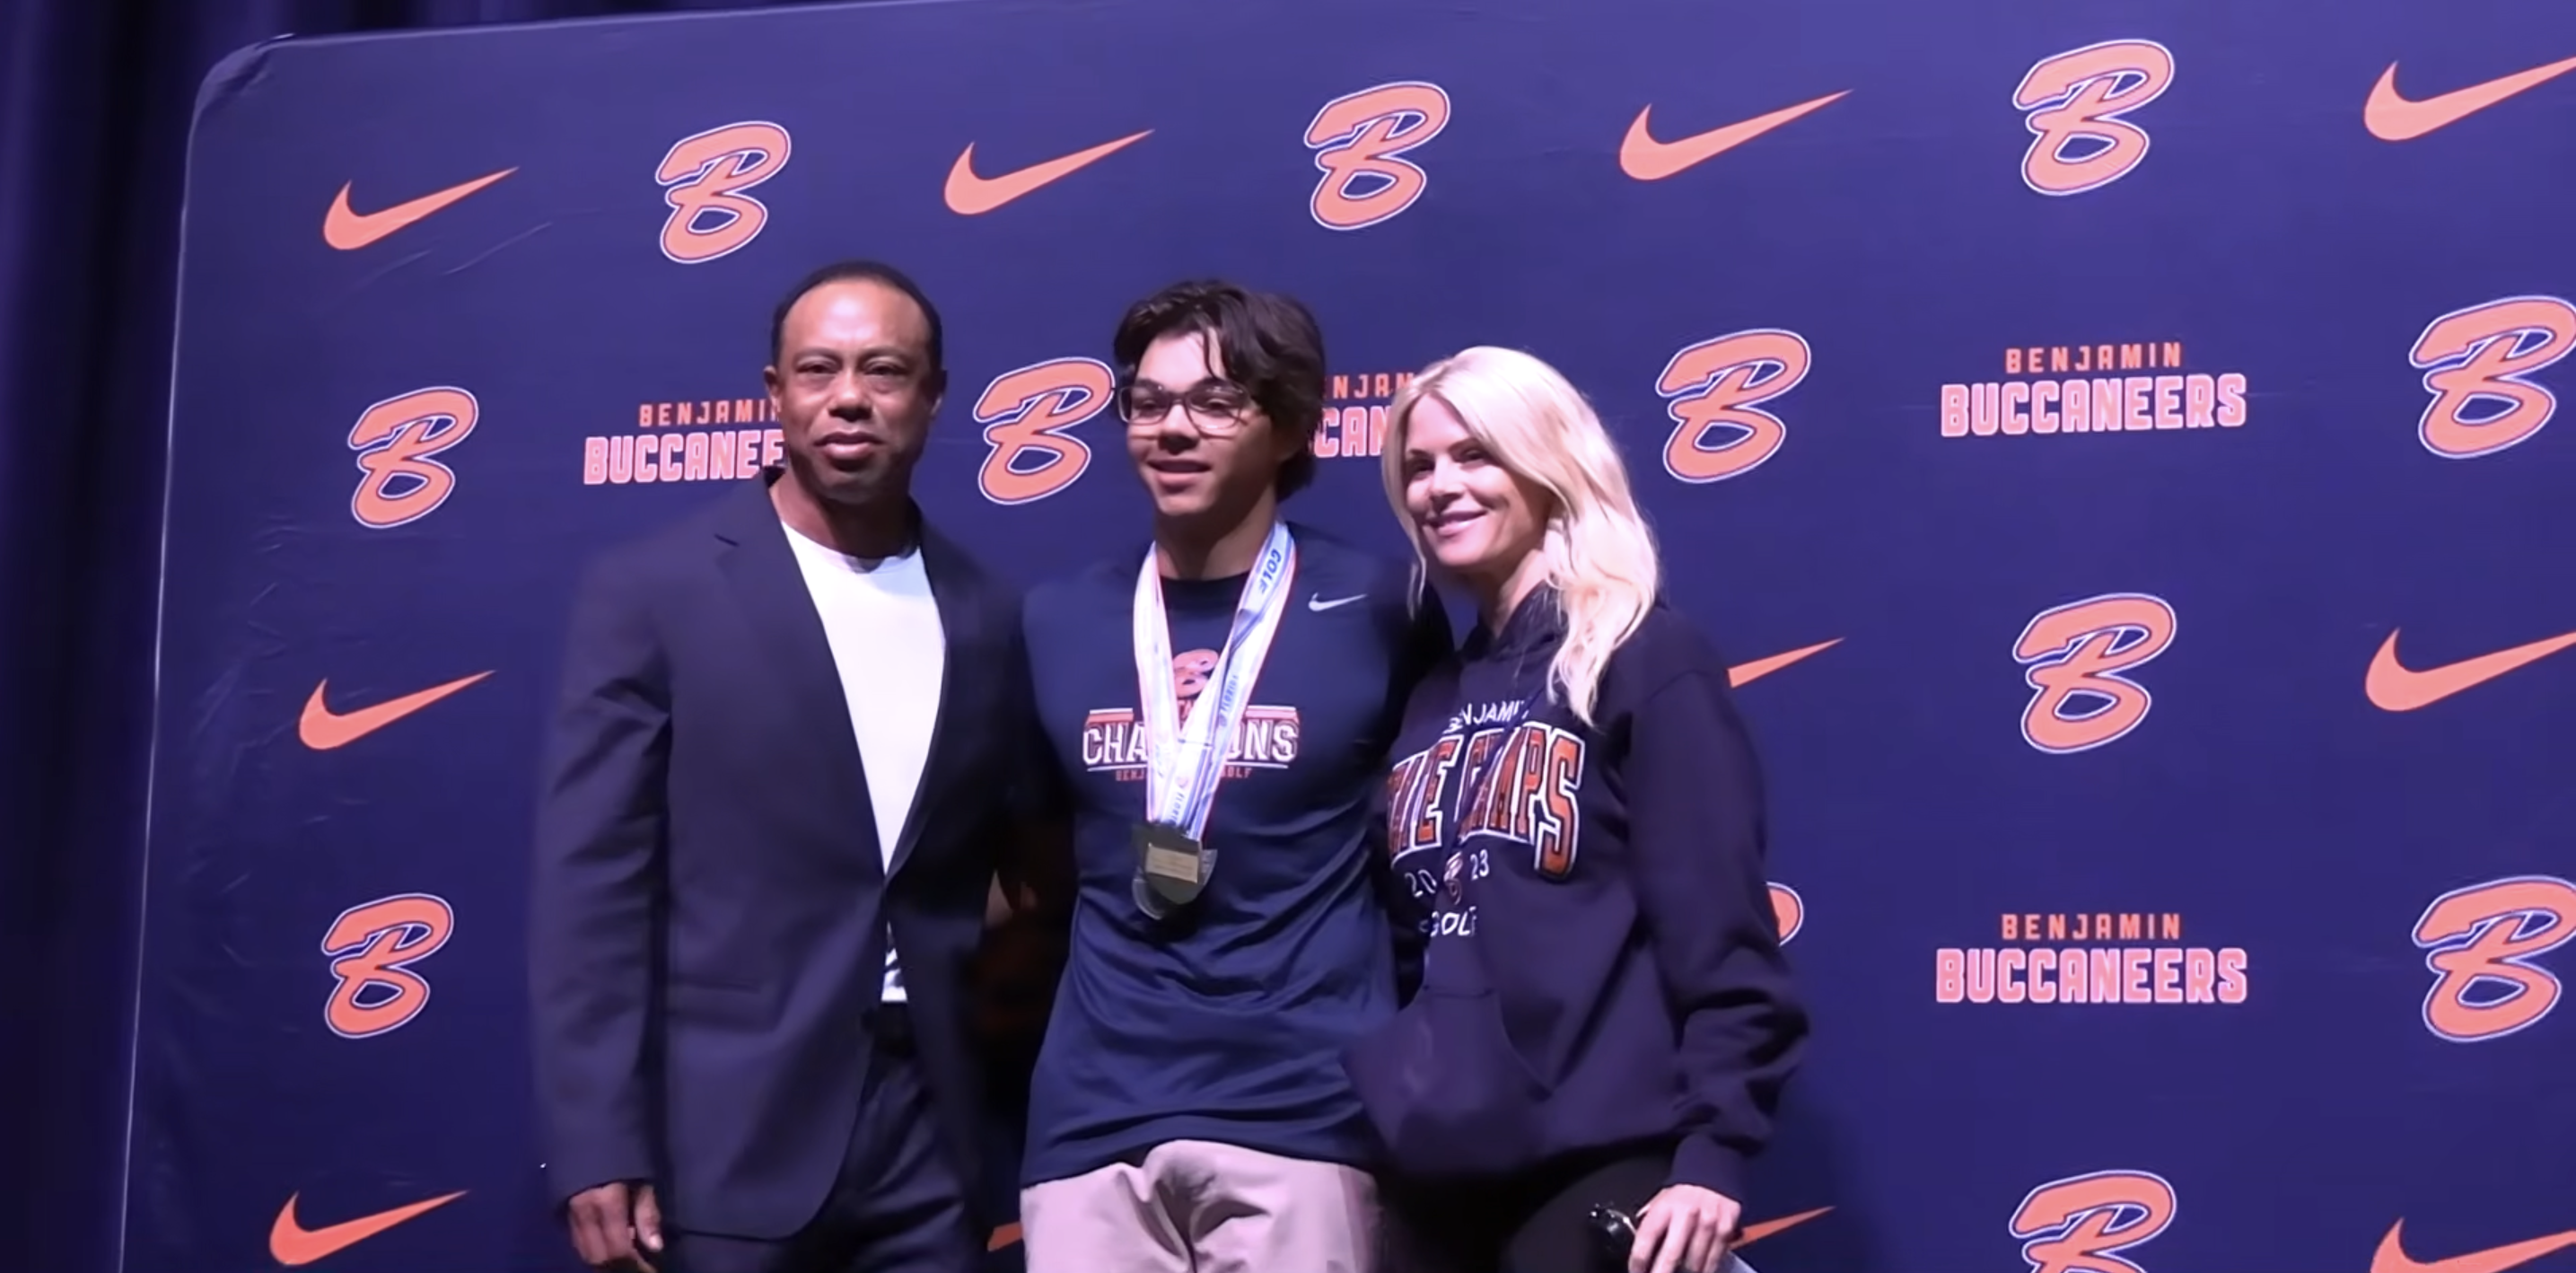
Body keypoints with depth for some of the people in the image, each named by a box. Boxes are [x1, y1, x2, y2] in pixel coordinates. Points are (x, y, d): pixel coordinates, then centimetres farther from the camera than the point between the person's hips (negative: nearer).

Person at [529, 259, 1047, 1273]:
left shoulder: (987, 618, 8)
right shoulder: (651, 592, -3)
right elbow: (590, 888, -6)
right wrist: (598, 1149, -12)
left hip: (928, 1126, 3)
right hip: (725, 1136, -3)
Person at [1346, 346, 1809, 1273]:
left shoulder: (1648, 660, -5)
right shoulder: (1432, 697, 15)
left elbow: (1720, 935, -11)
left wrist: (1713, 1150, -17)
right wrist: (1378, 1123, 14)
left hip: (1599, 1163, -6)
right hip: (1437, 1167, 6)